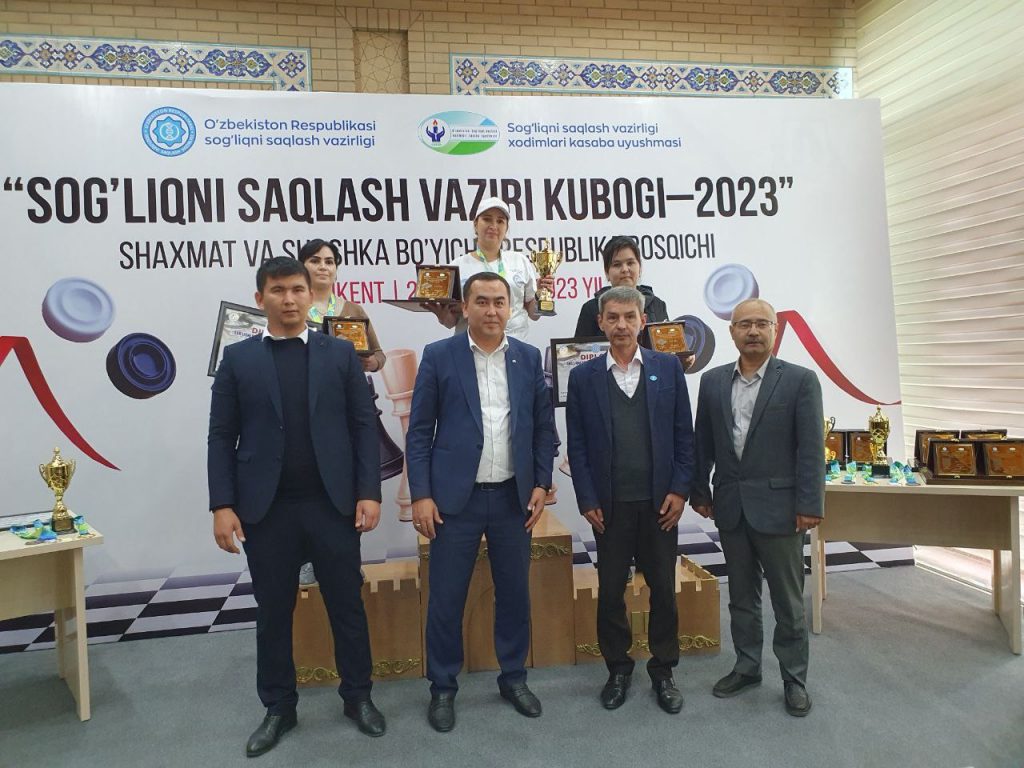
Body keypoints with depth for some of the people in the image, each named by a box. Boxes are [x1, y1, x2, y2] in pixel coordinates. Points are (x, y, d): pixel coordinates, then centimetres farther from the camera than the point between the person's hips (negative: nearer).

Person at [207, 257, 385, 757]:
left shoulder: (341, 353, 3)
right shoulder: (238, 358, 4)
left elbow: (364, 426, 1)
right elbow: (222, 437, 2)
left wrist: (369, 492, -6)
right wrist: (223, 505, -5)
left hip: (332, 504, 0)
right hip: (266, 509, 0)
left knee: (347, 606, 11)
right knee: (273, 613, 12)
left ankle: (358, 697, 29)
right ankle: (278, 707, 30)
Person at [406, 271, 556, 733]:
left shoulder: (529, 358, 5)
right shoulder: (439, 356, -3)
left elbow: (544, 426, 9)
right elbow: (419, 431, -3)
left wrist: (541, 484, 1)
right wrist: (420, 494, -8)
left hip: (513, 497, 3)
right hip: (455, 497, -2)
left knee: (514, 592, 13)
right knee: (446, 598, 6)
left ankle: (514, 678, 31)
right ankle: (443, 688, 24)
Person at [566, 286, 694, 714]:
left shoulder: (668, 368, 3)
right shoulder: (583, 376, 2)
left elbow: (684, 434, 3)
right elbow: (576, 445, 1)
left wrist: (679, 490, -4)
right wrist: (587, 500, -5)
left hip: (660, 501, 1)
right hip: (610, 505, 0)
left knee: (664, 589, 10)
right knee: (610, 591, 9)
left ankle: (663, 670, 27)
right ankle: (618, 668, 27)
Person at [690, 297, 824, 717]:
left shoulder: (800, 380, -6)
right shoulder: (713, 381, 5)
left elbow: (811, 449, -9)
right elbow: (703, 444, 9)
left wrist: (809, 505, -12)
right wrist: (700, 492, 8)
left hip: (778, 507, -3)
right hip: (730, 507, 4)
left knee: (788, 600, 8)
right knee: (741, 595, 17)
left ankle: (794, 678, 24)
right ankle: (746, 667, 32)